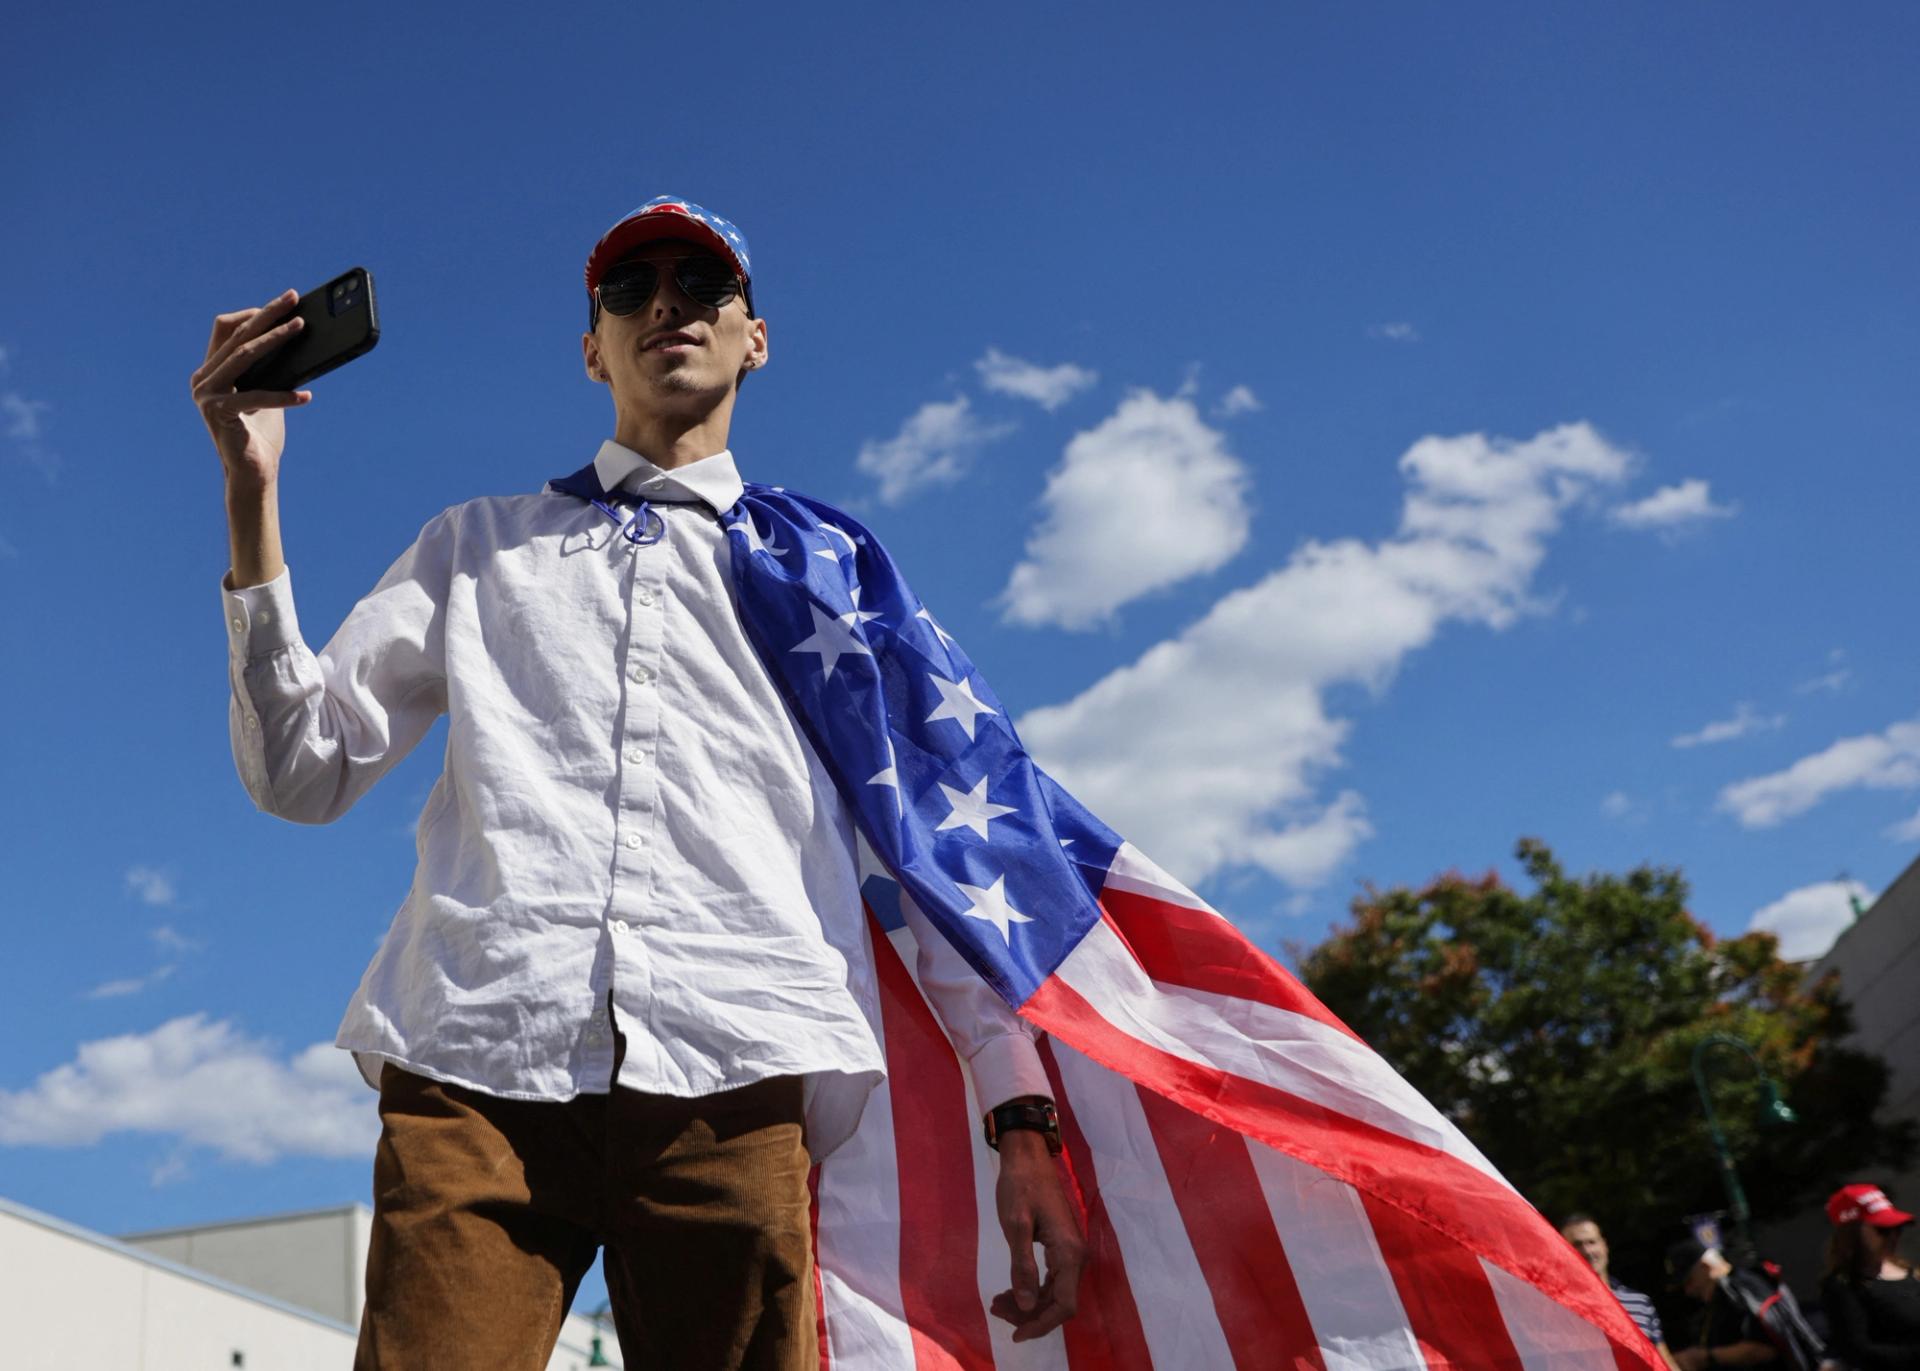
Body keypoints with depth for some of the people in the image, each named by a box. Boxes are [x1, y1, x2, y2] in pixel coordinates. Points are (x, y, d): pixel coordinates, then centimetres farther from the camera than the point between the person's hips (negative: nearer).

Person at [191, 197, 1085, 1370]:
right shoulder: (481, 547, 25)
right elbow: (303, 771, 15)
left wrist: (1024, 1117, 4)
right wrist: (252, 492, 6)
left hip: (734, 1072, 0)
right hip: (478, 1057, 1)